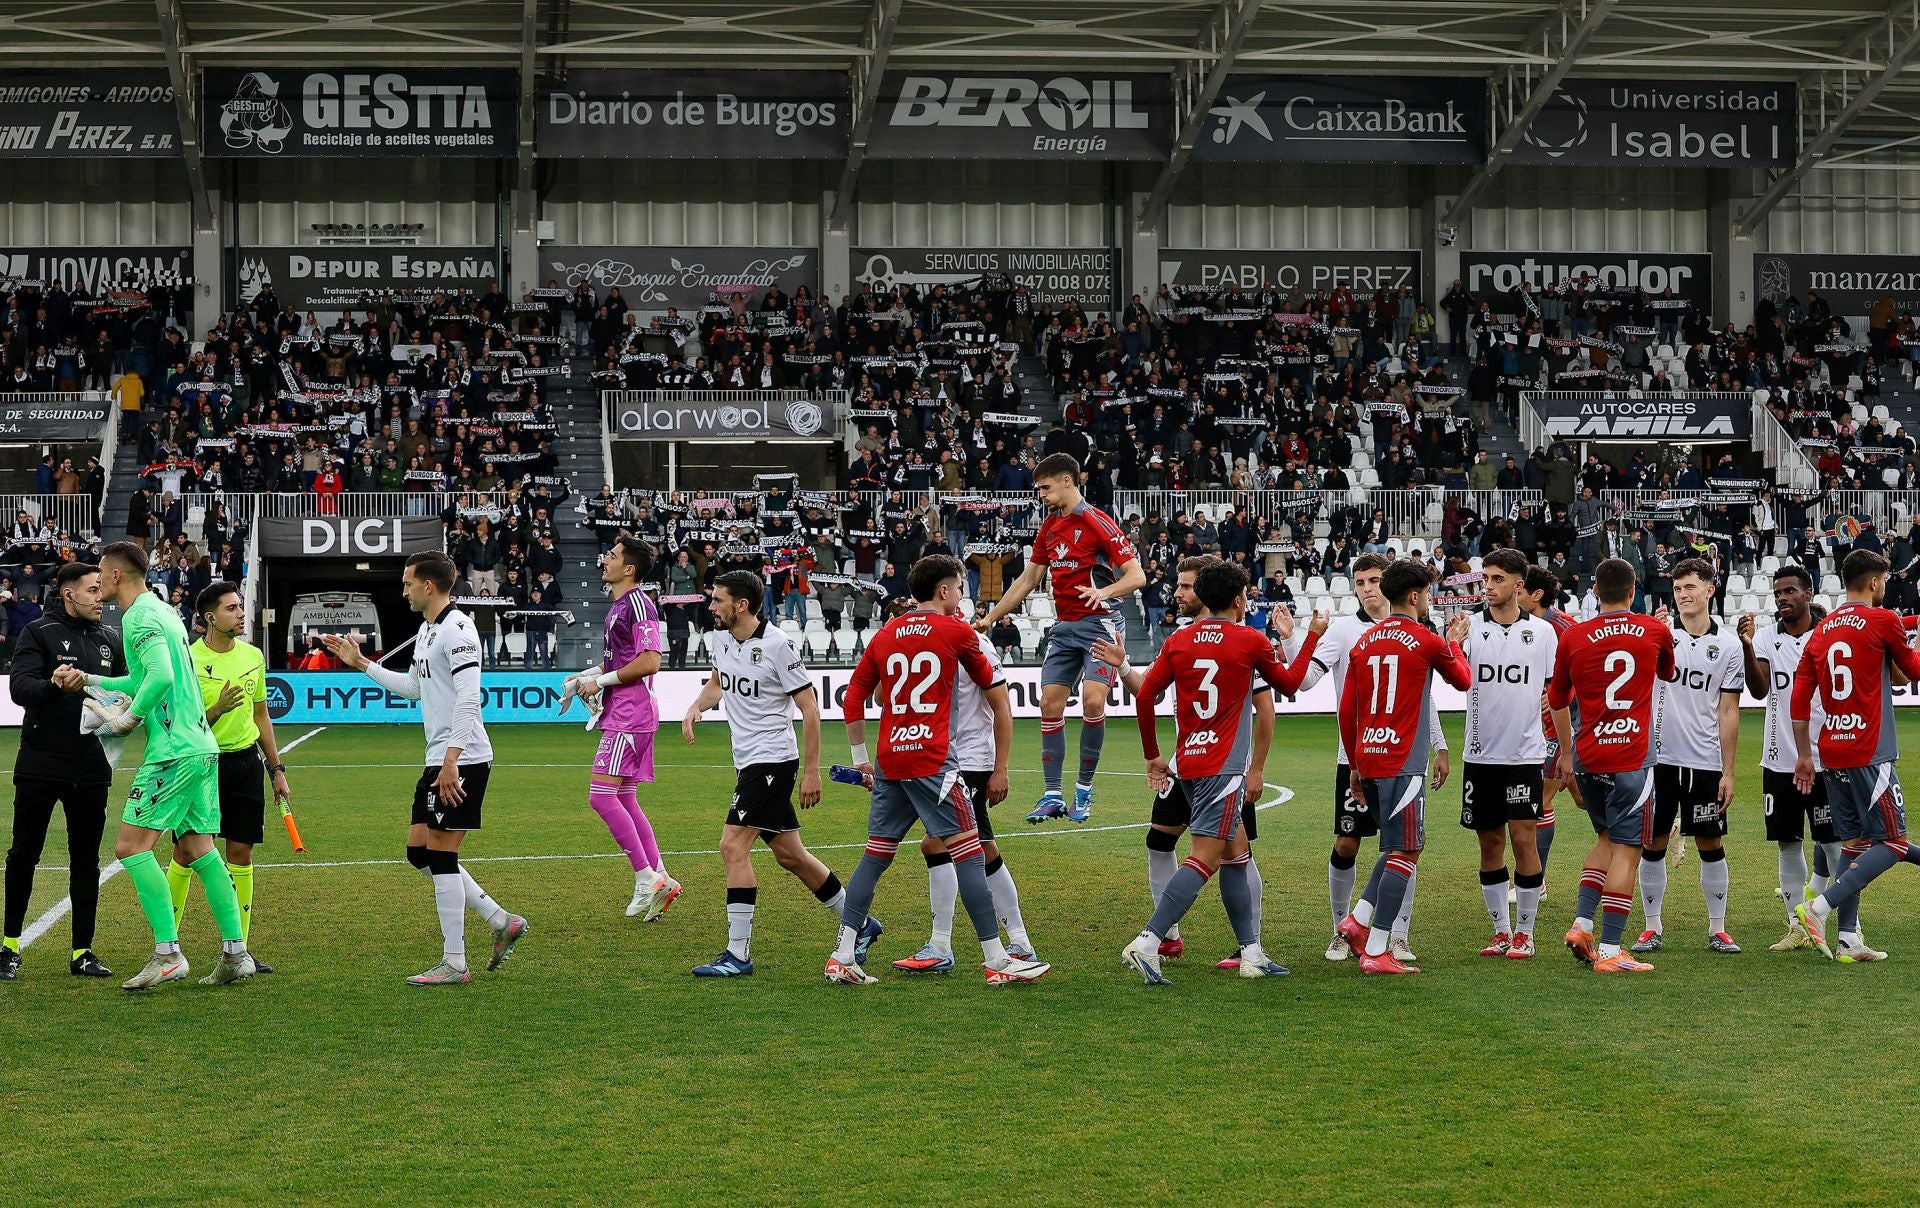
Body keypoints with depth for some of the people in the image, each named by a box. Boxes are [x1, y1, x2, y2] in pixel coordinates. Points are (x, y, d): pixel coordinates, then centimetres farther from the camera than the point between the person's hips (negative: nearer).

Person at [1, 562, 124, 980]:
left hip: (91, 768, 4)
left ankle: (82, 952, 12)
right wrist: (54, 686, -36)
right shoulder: (38, 633, -5)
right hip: (41, 764, -4)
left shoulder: (110, 638, 9)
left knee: (86, 860, 6)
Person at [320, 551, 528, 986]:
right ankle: (500, 921, 14)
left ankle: (454, 964, -1)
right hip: (440, 759, 10)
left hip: (462, 760, -10)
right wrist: (360, 663, 32)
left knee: (440, 854, -7)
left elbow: (468, 698, -22)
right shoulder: (427, 630, 17)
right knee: (419, 850, 11)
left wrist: (452, 760, -26)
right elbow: (413, 687, 31)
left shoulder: (456, 629, -15)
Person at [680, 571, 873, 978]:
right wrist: (696, 707, 4)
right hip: (749, 761, 9)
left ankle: (738, 955, -11)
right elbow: (718, 683, 26)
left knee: (733, 846, -15)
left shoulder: (777, 645, -17)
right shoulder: (721, 638, 6)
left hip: (772, 759, -9)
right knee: (790, 855, 14)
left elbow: (809, 707, -13)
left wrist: (811, 770, -13)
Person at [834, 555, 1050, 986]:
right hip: (931, 757, -6)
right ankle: (996, 961, -7)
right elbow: (993, 690, 13)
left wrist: (861, 757, 21)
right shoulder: (956, 631, 0)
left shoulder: (885, 634, 13)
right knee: (968, 852, -5)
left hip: (889, 760, 6)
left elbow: (854, 697, 16)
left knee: (875, 856, 11)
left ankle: (842, 958, 9)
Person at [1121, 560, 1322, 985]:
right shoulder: (1250, 642, -4)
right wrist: (1313, 636, 27)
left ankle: (1251, 953, 18)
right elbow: (1289, 684, 14)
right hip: (1223, 768, -7)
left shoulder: (1178, 642, 6)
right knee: (1204, 858, -11)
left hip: (1188, 762, 7)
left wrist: (1153, 756, 14)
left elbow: (1144, 697, 4)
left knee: (1235, 851, 16)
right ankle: (1146, 943, -23)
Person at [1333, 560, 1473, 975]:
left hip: (1368, 763, 7)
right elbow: (1464, 681, 12)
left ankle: (1358, 920, 10)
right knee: (1404, 852, -3)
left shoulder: (1364, 644, 10)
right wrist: (1454, 642, 29)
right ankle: (1375, 952, -7)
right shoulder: (1427, 642, -6)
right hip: (1403, 765, -7)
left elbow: (1347, 711, 11)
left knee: (1404, 844, 21)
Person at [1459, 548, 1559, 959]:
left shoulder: (1543, 631, 2)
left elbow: (1556, 693, 8)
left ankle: (1524, 933, 7)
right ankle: (1501, 930, 19)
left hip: (1525, 753, -1)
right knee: (1490, 843, 8)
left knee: (1524, 839, -5)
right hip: (1481, 754, 1)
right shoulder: (1470, 628, 0)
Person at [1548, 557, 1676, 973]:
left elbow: (1557, 699, 14)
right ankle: (1609, 951, -5)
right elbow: (1669, 673, 23)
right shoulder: (1656, 631, 0)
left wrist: (1566, 750, 28)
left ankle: (1581, 924, 10)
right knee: (1626, 850, -2)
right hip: (1630, 758, -3)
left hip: (1587, 757, 3)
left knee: (1607, 840, 21)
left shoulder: (1572, 637, 2)